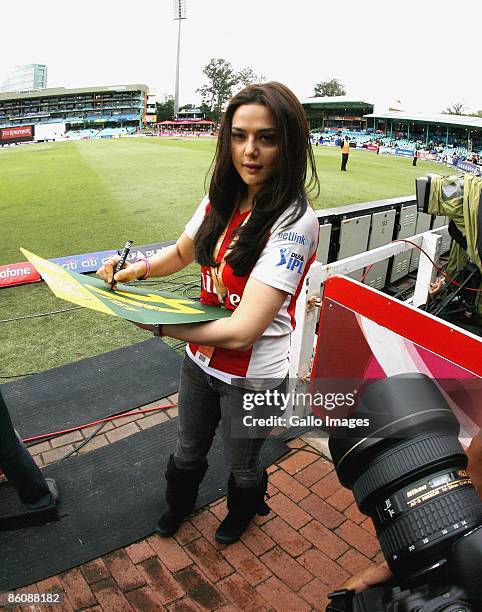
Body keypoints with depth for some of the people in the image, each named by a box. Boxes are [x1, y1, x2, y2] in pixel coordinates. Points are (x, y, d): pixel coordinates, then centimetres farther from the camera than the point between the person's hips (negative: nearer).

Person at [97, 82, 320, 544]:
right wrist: (135, 269, -8)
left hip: (252, 378, -5)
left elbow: (240, 332, -32)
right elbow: (181, 253, 11)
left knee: (240, 465, 25)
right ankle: (179, 503, 64)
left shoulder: (293, 224, -29)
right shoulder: (222, 200, -7)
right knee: (188, 451, 30)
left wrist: (158, 325, -21)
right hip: (200, 360, 6)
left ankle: (243, 510, 61)